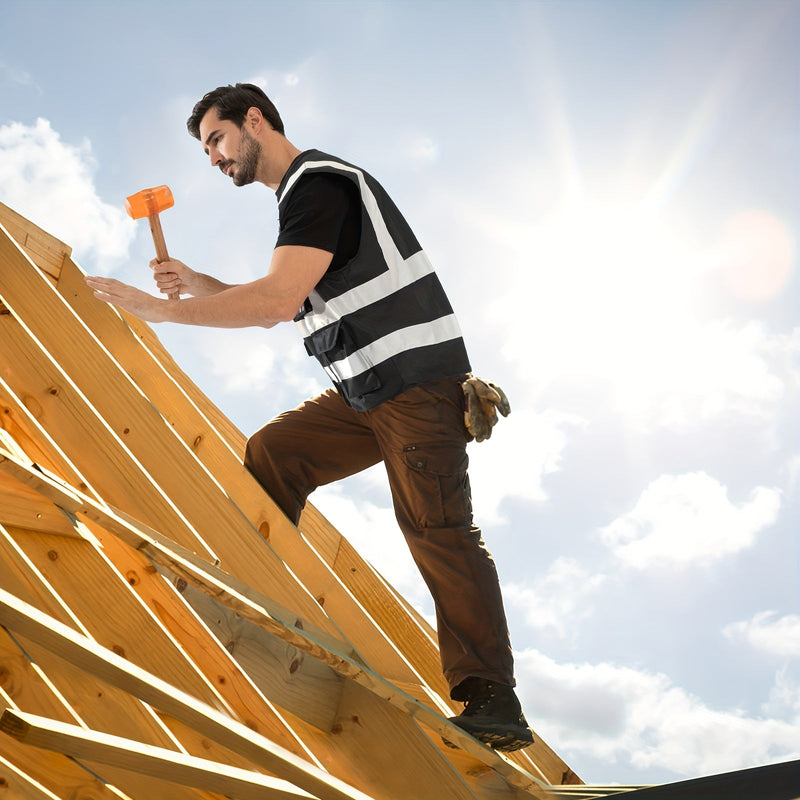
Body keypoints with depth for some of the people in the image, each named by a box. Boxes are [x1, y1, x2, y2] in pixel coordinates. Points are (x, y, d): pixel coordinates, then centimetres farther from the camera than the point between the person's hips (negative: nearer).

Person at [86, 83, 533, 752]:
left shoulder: (316, 182, -11)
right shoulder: (302, 193, 22)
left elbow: (279, 300, -24)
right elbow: (275, 309, 23)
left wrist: (159, 309, -19)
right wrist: (198, 286, 8)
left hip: (418, 378, -10)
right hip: (368, 391, 10)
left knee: (435, 527, -16)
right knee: (272, 453, 7)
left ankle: (492, 701, -16)